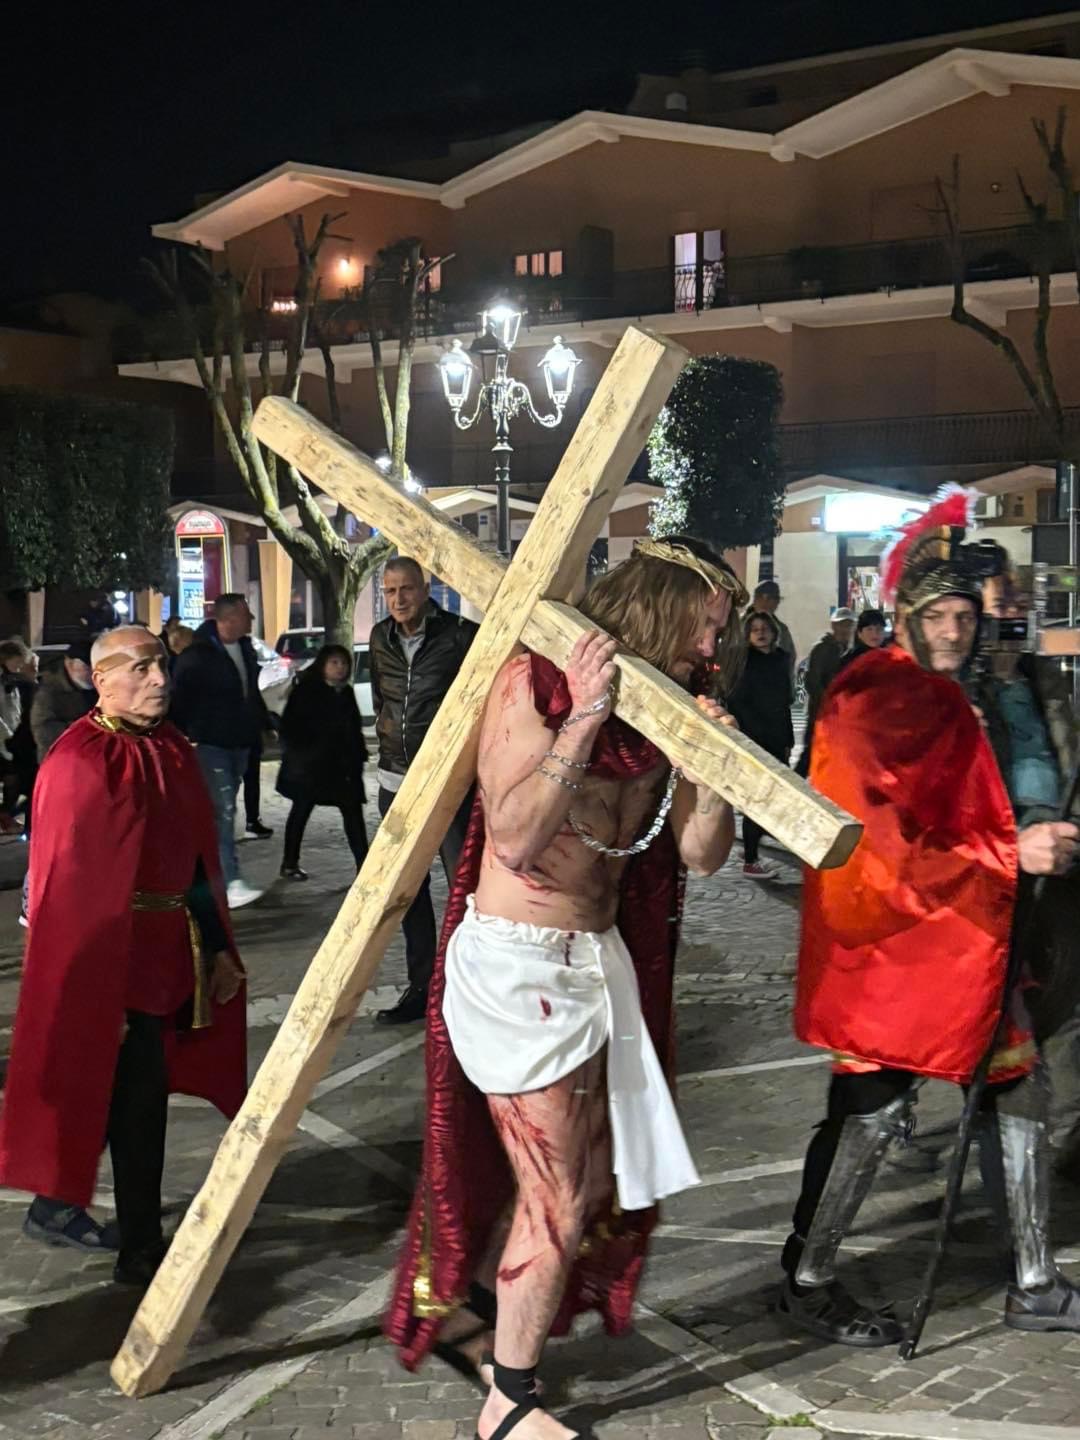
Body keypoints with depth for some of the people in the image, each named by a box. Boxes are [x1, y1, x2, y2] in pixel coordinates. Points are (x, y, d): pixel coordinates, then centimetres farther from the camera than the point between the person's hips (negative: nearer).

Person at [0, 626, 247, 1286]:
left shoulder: (172, 749, 8)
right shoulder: (79, 761, -16)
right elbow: (68, 886, -18)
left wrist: (217, 947, 16)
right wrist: (97, 988, -19)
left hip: (172, 948, 8)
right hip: (112, 958, -8)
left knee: (137, 1091, 16)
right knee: (136, 1097, -2)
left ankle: (59, 1202, 34)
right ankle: (140, 1250, 11)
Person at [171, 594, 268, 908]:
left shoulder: (244, 649, 10)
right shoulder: (197, 656, -14)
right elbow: (180, 700, -11)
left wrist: (263, 724, 21)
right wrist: (183, 738, -12)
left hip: (239, 744, 8)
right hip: (210, 744, -8)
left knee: (224, 809, 14)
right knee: (223, 811, -14)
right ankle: (231, 884, -19)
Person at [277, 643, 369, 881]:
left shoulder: (346, 693, 12)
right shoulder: (306, 690, -6)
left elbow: (354, 728, 16)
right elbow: (290, 725, -8)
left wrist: (357, 755, 8)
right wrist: (300, 752, -14)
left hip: (342, 765, 5)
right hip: (309, 764, -5)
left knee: (353, 812, -1)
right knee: (301, 811, 5)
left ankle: (364, 865, -1)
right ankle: (289, 864, 15)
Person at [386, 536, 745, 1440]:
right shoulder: (533, 683, -14)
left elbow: (700, 855, 2)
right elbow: (514, 836, -24)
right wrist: (582, 719, -27)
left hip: (601, 959, 7)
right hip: (516, 960, -7)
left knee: (593, 1179, 15)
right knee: (557, 1197, 1)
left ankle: (469, 1311, 38)